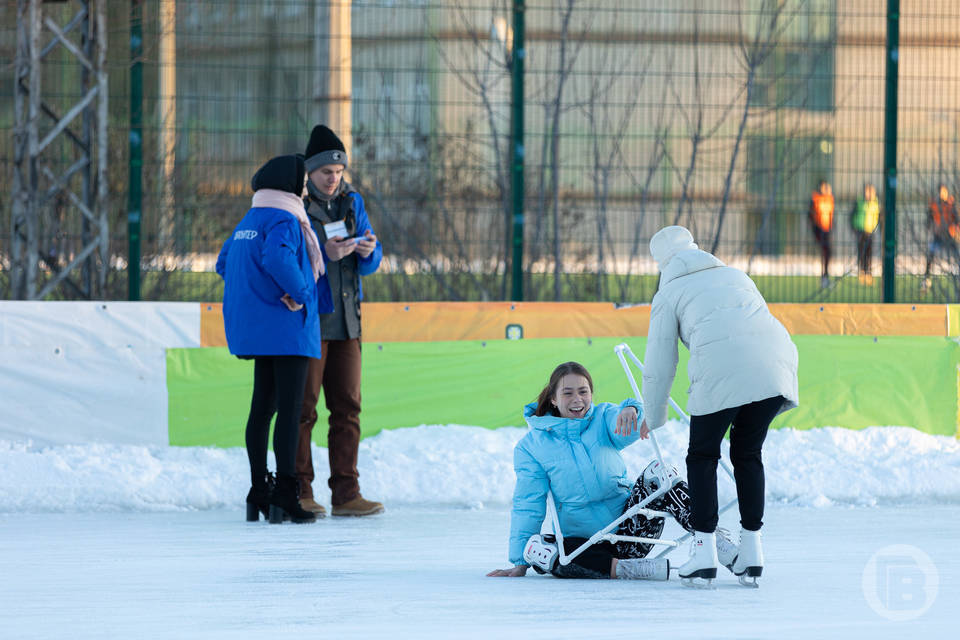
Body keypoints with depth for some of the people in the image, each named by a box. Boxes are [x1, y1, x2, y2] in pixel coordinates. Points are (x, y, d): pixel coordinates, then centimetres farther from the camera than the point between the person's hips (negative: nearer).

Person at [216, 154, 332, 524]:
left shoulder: (248, 222, 14)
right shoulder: (284, 221, -13)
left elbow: (224, 264, 23)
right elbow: (276, 258, -32)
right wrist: (300, 293, -20)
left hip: (255, 326, 9)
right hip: (287, 327, -9)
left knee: (263, 406, 12)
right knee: (290, 409, -7)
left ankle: (258, 492, 15)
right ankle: (285, 493, -11)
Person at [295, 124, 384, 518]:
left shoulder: (351, 203, 12)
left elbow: (370, 264, 13)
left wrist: (368, 252, -9)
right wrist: (323, 256, -24)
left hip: (345, 322, 6)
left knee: (347, 409, 4)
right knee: (302, 409, -4)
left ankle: (346, 494, 7)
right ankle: (299, 493, 1)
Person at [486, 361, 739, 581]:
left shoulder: (604, 418, 4)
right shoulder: (531, 446, 2)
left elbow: (626, 432, -20)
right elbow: (528, 506, 2)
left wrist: (631, 410, -45)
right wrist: (520, 563, -4)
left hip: (630, 528, 0)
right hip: (584, 542, 0)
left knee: (657, 472, -23)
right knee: (534, 547, -31)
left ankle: (723, 549, -30)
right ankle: (624, 569, -40)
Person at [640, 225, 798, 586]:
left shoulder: (670, 293, 21)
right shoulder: (735, 276, 34)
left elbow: (660, 362, 21)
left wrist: (653, 417, 32)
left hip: (721, 369, -4)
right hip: (775, 362, 4)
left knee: (703, 455, 11)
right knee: (747, 453, 19)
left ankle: (704, 552, 2)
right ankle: (751, 550, 13)